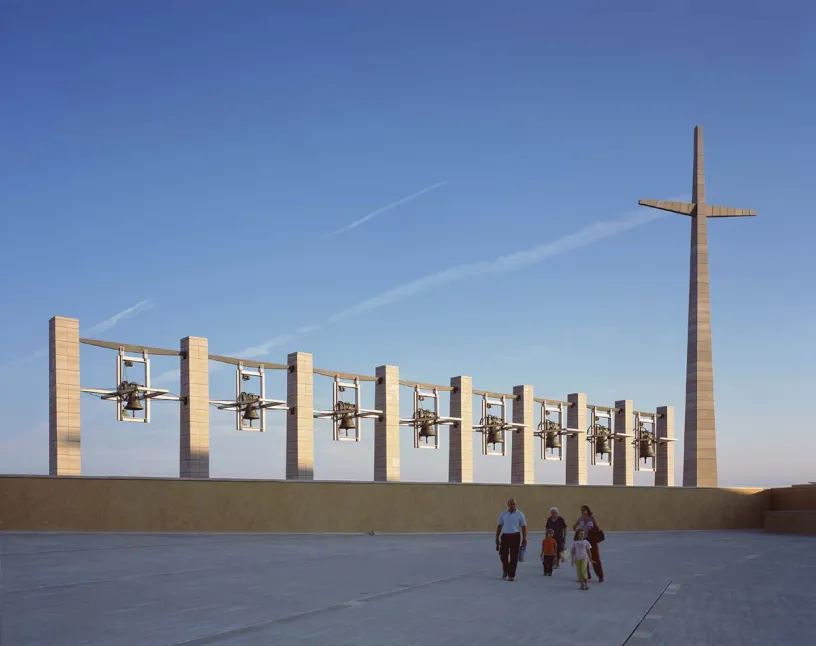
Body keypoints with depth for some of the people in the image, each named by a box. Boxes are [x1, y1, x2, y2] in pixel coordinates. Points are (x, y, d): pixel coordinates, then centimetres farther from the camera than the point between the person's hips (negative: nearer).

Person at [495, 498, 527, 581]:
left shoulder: (519, 515, 3)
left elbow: (524, 527, 4)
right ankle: (505, 570, 28)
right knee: (503, 555, 2)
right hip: (505, 536, 2)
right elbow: (499, 526, 13)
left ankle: (511, 575, 7)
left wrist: (524, 539, -3)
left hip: (515, 536, -2)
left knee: (514, 556, -1)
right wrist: (497, 538, 9)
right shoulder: (503, 514, 8)